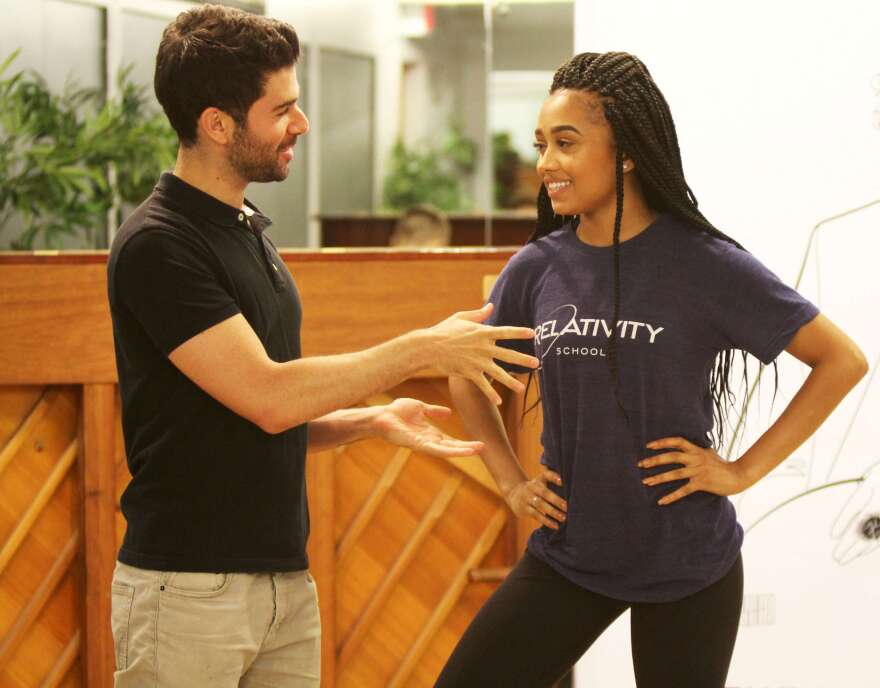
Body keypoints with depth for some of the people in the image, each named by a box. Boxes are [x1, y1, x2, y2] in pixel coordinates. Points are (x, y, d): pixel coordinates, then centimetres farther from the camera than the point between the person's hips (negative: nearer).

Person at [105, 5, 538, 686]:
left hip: (286, 580, 8)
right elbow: (267, 397, -20)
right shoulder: (158, 246, -14)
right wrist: (425, 348, -13)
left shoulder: (249, 233, 14)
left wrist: (374, 420, 2)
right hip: (189, 590, -8)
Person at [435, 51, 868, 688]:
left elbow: (843, 361, -8)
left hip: (687, 567, -3)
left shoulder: (704, 265, -12)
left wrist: (744, 470, -11)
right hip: (567, 557, 4)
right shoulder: (536, 270, -1)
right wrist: (511, 481, 6)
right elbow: (468, 380, 17)